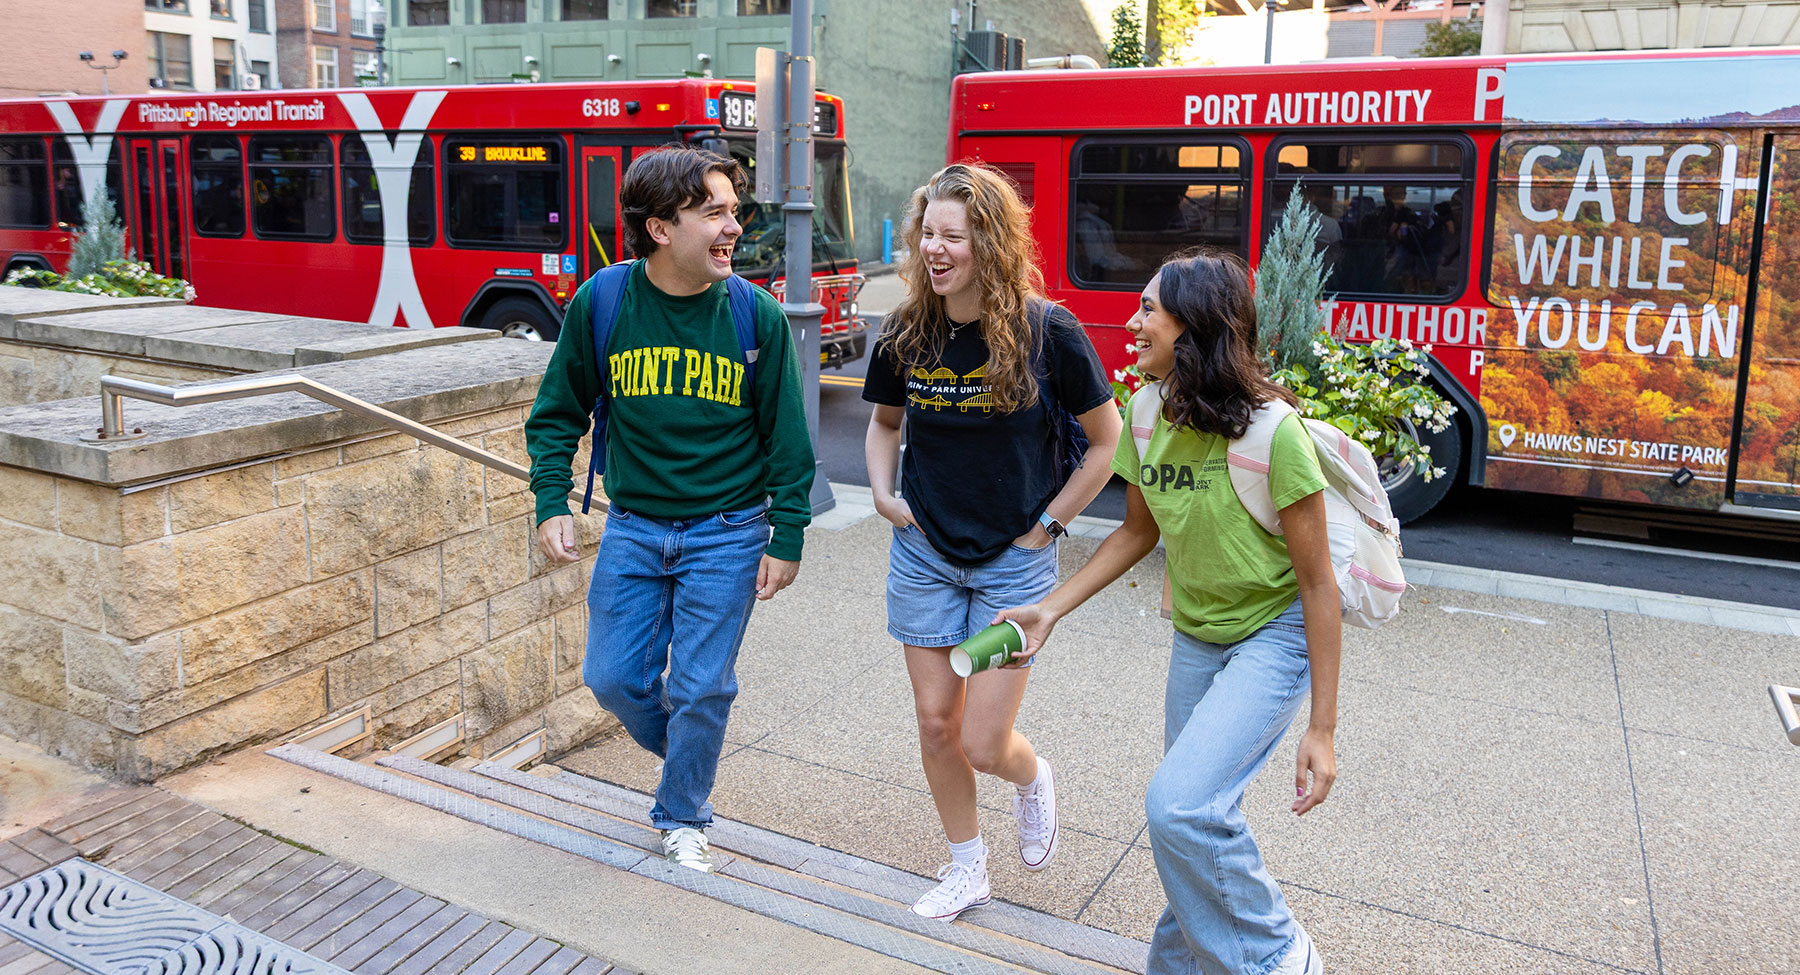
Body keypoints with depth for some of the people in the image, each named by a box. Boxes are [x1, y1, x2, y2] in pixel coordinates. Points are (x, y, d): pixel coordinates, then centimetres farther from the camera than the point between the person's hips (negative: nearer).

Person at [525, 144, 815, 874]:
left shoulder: (756, 314, -10)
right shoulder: (599, 304, -7)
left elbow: (786, 436, -3)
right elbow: (557, 413, 4)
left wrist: (786, 538, -4)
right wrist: (551, 504, -5)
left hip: (728, 532, -2)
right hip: (633, 526, 2)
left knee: (701, 687, 5)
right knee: (613, 676, 7)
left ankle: (682, 817, 29)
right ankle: (677, 748, 40)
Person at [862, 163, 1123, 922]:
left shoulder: (1046, 332, -15)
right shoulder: (906, 334, -4)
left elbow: (1107, 439, -5)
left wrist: (1048, 523, -6)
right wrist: (883, 494, 2)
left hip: (1014, 561, -3)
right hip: (924, 554, 4)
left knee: (984, 744, -2)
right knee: (936, 726, 10)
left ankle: (1033, 779, 36)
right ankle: (967, 869, 32)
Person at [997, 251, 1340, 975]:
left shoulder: (1272, 431, -26)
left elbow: (1317, 581, -20)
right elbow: (1138, 532, 9)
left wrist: (1322, 727, -17)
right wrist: (1049, 610, 3)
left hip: (1274, 636, -6)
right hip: (1196, 636, 6)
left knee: (1178, 803, -20)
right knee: (1204, 815, 14)